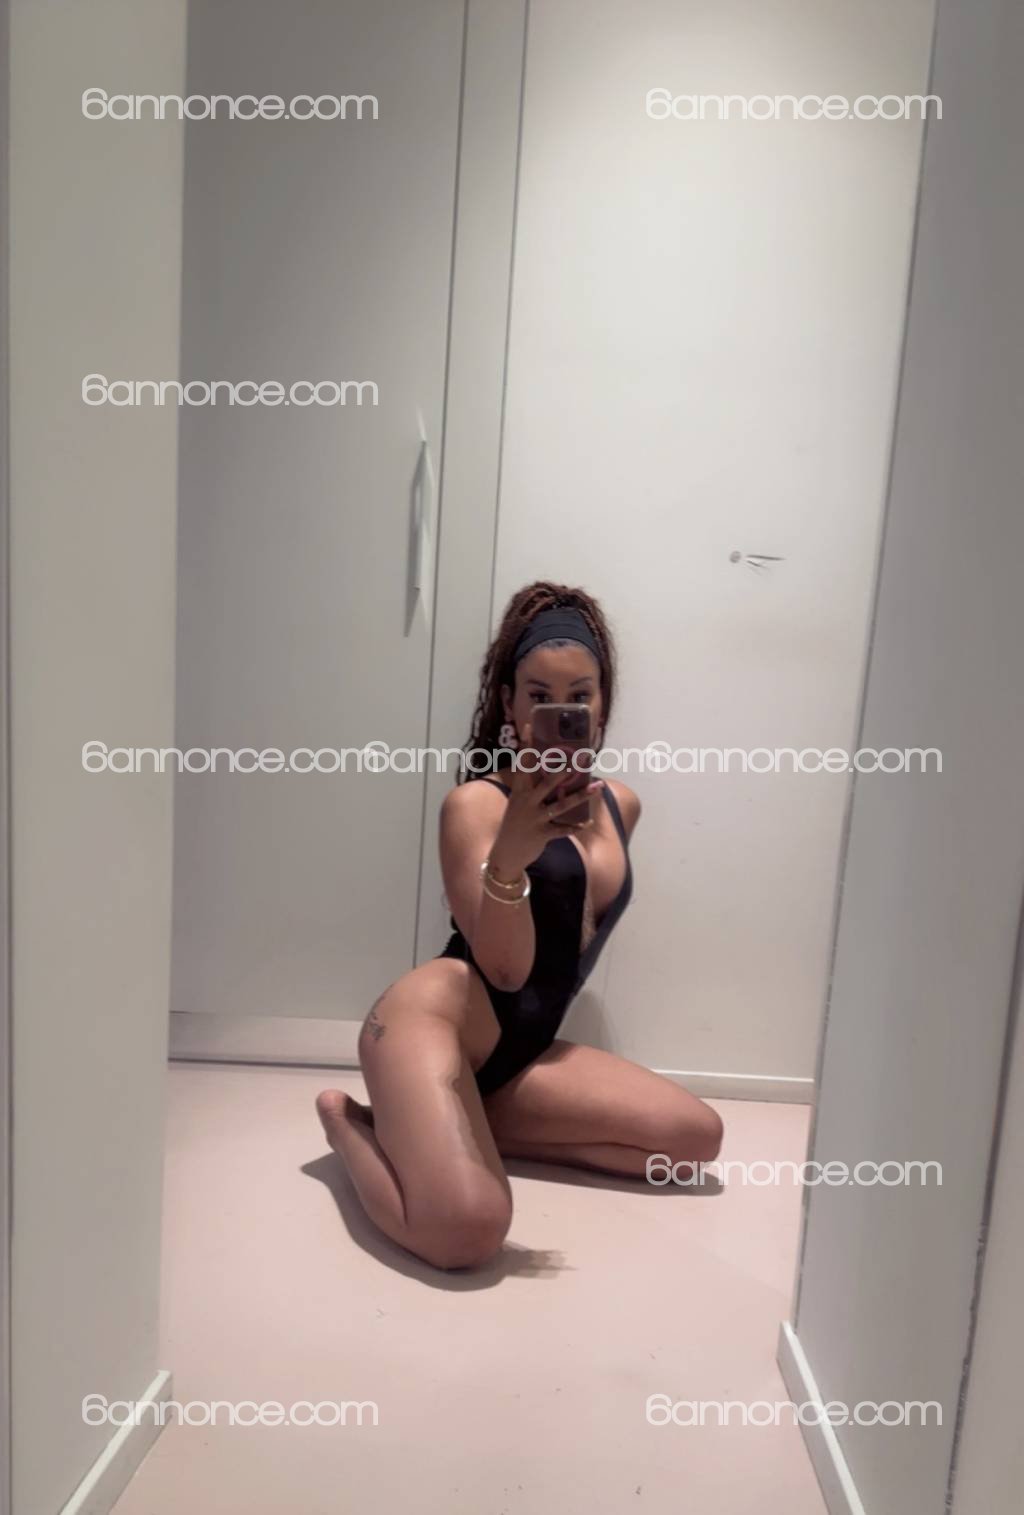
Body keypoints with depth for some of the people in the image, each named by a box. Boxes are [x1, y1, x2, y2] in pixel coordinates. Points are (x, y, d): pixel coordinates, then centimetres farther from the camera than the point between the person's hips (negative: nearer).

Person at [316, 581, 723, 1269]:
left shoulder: (621, 804, 11)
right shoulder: (477, 802, -9)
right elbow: (504, 967, -17)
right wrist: (508, 855, -34)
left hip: (521, 1049, 7)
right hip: (434, 1019, -7)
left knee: (697, 1136, 1)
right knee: (469, 1227, -30)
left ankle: (474, 1127, 4)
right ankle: (350, 1121, 3)